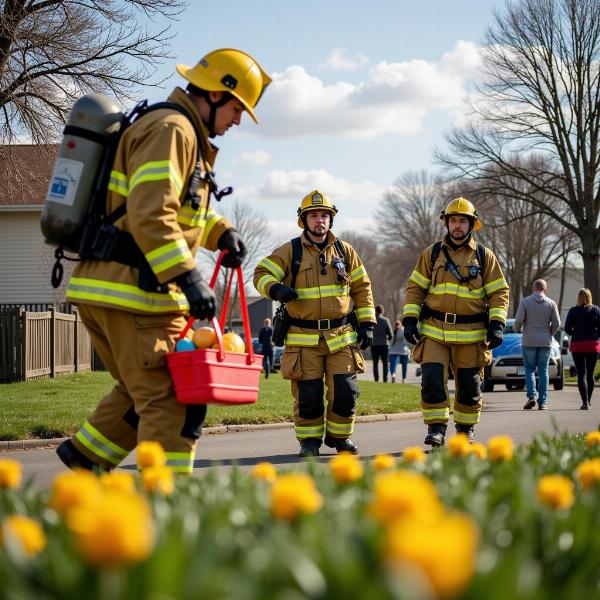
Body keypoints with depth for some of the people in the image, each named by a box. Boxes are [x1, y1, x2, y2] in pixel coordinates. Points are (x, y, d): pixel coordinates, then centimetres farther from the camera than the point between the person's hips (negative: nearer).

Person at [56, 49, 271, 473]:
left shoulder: (188, 137, 22)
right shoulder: (171, 130, -11)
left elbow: (181, 210, 34)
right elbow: (150, 216, -23)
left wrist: (221, 231, 16)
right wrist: (188, 277, -26)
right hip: (132, 292, -10)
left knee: (145, 392, 23)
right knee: (171, 402, -8)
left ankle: (86, 454, 26)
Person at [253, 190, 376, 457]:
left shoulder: (344, 251, 10)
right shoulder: (289, 252, 2)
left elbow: (362, 287, 15)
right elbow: (262, 274, 0)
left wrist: (366, 322, 9)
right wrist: (275, 288, -22)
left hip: (341, 335, 2)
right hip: (304, 337, -2)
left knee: (345, 390, -2)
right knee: (308, 393, -2)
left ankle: (339, 435, 17)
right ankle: (309, 440, 13)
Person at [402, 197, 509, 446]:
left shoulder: (484, 256, 5)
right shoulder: (431, 254, 7)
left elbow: (499, 292, 5)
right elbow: (415, 288, 8)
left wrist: (497, 324, -7)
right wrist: (409, 319, -3)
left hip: (471, 334, 0)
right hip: (434, 331, 0)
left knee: (470, 386, 7)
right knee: (432, 380, -12)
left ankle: (466, 428, 23)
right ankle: (436, 428, -4)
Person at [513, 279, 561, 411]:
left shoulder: (525, 302, -4)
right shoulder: (551, 303, 1)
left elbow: (518, 320, -10)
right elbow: (556, 323, 0)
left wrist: (516, 329, 12)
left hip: (529, 341, -1)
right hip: (545, 342, 1)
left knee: (529, 369, 8)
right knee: (543, 371, 7)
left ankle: (531, 396, -10)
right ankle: (543, 402, 3)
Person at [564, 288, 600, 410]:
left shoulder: (573, 311, -5)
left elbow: (567, 328, -6)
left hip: (578, 345, -2)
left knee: (581, 374, -3)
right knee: (590, 374, 14)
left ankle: (585, 402, -16)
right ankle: (588, 401, 22)